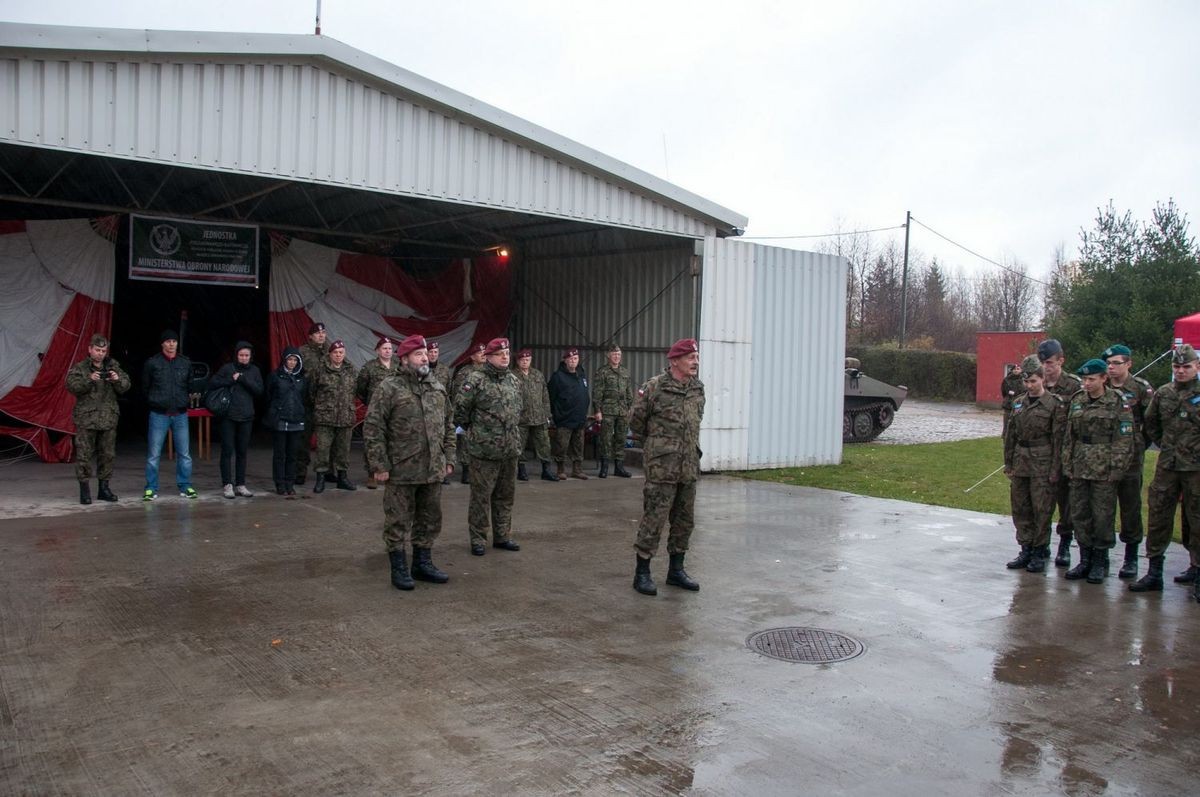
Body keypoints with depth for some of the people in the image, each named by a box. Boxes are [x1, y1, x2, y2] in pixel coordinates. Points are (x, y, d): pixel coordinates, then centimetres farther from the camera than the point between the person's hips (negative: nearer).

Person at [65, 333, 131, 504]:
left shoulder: (113, 366, 10)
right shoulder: (79, 368, 1)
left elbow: (125, 386, 4)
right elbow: (72, 386, -13)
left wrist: (118, 379, -17)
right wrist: (89, 380, -28)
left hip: (109, 418, 4)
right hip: (86, 418, -3)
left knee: (108, 454, 9)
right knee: (84, 454, -4)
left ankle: (103, 488, 19)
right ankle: (84, 489, 3)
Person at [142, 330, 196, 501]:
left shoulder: (186, 363, 6)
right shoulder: (152, 363, -2)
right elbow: (145, 387, 7)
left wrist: (183, 401, 9)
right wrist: (155, 401, 7)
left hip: (180, 414, 2)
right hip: (159, 415, -2)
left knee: (184, 453, 5)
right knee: (153, 454, 0)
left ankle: (185, 487, 14)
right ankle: (151, 489, 9)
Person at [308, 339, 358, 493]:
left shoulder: (350, 369, 7)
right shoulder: (320, 369, -4)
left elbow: (355, 387, 17)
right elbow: (311, 389, 4)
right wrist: (317, 405, 10)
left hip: (346, 416, 3)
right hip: (325, 416, -3)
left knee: (343, 448, 11)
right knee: (323, 447, -2)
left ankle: (342, 476, 22)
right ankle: (321, 477, 7)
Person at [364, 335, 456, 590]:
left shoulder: (438, 388, 11)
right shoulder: (389, 388, -8)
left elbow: (448, 427, 18)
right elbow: (372, 428, -10)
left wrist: (448, 458, 12)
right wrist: (379, 465, -13)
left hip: (433, 471, 6)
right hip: (401, 471, -6)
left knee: (430, 520, 14)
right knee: (398, 522, 4)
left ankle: (423, 564, 29)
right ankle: (399, 569, 17)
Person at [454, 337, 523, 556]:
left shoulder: (513, 380, 11)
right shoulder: (475, 380, -11)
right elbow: (460, 409, -9)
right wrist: (473, 431, 1)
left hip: (511, 449, 7)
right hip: (484, 449, -6)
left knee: (506, 495, 13)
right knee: (481, 495, 2)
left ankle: (502, 536, 25)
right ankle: (478, 538, 13)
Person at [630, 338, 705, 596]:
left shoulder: (698, 388, 8)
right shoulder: (655, 387, -11)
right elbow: (636, 422, 0)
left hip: (689, 466, 7)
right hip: (662, 467, -6)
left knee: (685, 520, 13)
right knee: (654, 519, -4)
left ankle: (676, 570, 26)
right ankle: (642, 572, 7)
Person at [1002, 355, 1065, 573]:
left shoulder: (1055, 404, -6)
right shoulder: (1018, 402, 10)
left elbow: (1058, 439, -8)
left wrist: (1055, 470, -11)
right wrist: (1008, 463, 11)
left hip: (1042, 465, -5)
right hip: (1020, 463, 5)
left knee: (1042, 510, 0)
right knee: (1020, 508, 9)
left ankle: (1039, 552, 11)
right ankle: (1026, 550, 20)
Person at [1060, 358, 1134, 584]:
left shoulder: (1117, 403, -6)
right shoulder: (1077, 400, 9)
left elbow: (1123, 440, -7)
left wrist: (1115, 470, -13)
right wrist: (1067, 465, 8)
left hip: (1103, 470, -5)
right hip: (1079, 468, 5)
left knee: (1102, 516, 1)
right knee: (1079, 514, 8)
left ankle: (1100, 561, 14)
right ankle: (1085, 559, 19)